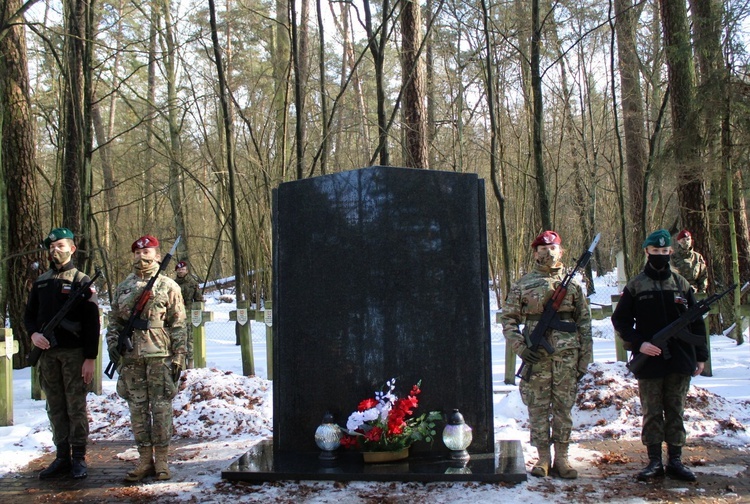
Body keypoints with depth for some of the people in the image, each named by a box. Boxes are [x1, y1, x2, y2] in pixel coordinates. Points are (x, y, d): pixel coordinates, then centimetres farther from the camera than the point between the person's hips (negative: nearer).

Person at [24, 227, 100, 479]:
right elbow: (29, 315, 17)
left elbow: (92, 323, -6)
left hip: (74, 352, -5)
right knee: (55, 407, 9)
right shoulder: (40, 282, 12)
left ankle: (79, 459, 8)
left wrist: (90, 358, -11)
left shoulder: (81, 281, -2)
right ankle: (62, 457, 17)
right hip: (47, 352, 5)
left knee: (76, 406, 0)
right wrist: (33, 334, -6)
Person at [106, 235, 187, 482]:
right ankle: (145, 459, 14)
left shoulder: (168, 286, 3)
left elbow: (178, 325, 0)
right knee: (137, 408, 6)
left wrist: (178, 357, -5)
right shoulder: (123, 287, 15)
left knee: (161, 407, -1)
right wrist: (112, 343, 1)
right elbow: (114, 320, 19)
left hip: (159, 356, -4)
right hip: (130, 357, 4)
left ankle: (161, 459, 7)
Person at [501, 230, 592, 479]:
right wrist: (520, 348, -9)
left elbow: (584, 322, 8)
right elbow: (508, 319, 4)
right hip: (536, 357, -1)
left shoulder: (573, 283, 7)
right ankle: (543, 457, 15)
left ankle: (561, 457, 15)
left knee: (564, 407, 6)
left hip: (567, 356, 1)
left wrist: (584, 359, 4)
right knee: (538, 408, 5)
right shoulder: (523, 284, 3)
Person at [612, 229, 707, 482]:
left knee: (675, 412, 8)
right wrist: (638, 343, -10)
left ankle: (675, 461, 15)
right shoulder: (635, 286, 2)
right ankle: (654, 462, 11)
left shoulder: (681, 284, 8)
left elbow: (696, 322, 10)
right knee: (652, 413, 4)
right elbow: (620, 320, 3)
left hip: (680, 361, 2)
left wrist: (700, 356, 7)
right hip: (649, 361, -2)